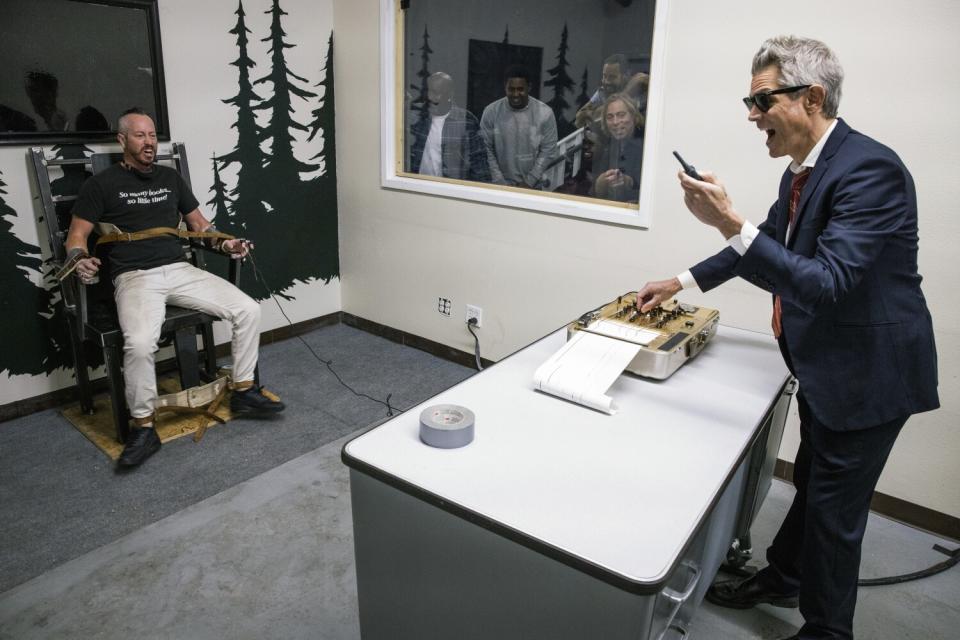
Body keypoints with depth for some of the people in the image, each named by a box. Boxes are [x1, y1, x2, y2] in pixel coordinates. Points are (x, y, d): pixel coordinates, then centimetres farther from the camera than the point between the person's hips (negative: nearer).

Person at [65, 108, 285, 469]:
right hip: (135, 277, -4)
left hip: (180, 270, 4)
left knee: (248, 310, -14)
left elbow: (198, 222, 23)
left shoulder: (170, 178, 20)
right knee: (139, 343, -33)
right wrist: (80, 259, -18)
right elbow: (77, 234, 5)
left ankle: (243, 392, 0)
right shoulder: (102, 184, 7)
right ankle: (144, 427, -13)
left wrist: (225, 243, 4)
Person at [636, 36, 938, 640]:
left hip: (869, 371, -9)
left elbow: (826, 282, -34)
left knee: (835, 505, 6)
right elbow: (769, 244, 17)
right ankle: (783, 577, 47)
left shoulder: (869, 169, -25)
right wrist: (683, 281, 16)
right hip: (826, 364, 9)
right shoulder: (803, 170, 3)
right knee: (811, 483, 25)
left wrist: (730, 223, -37)